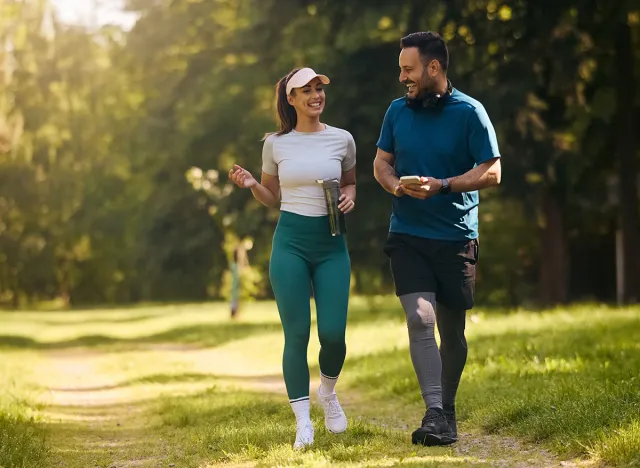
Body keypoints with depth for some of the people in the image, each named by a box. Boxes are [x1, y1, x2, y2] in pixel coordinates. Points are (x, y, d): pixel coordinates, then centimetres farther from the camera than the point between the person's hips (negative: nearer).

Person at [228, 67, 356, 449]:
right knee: (297, 333, -3)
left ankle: (328, 393, 28)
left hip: (332, 243, 1)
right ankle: (303, 422, 7)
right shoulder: (276, 144, 3)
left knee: (333, 333, -5)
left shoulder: (342, 139, 4)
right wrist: (251, 184, -6)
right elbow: (272, 198, 13)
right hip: (290, 241, -1)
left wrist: (350, 197, -3)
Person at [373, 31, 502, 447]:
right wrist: (396, 185, -8)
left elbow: (491, 172, -8)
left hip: (456, 236, -1)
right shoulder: (398, 111, 5)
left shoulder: (470, 112, -6)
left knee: (452, 329, 8)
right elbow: (381, 162, 15)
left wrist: (441, 186, -20)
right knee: (420, 319, -15)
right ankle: (434, 413, -17)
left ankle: (447, 409, 25)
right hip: (407, 235, 2)